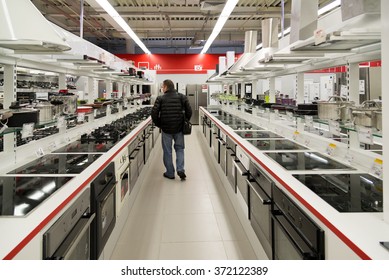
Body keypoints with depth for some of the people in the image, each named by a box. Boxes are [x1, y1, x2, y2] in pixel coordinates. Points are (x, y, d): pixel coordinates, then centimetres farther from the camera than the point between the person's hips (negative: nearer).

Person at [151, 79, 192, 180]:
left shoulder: (160, 98, -6)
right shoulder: (182, 97, 1)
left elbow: (154, 113, -11)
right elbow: (189, 111, -3)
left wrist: (159, 124, 4)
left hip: (166, 129, -2)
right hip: (179, 128, 2)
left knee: (167, 151, 9)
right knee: (179, 148, 14)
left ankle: (170, 173, 15)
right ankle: (180, 169, 0)